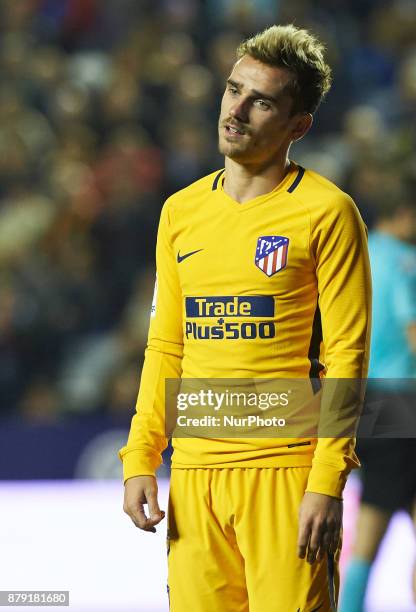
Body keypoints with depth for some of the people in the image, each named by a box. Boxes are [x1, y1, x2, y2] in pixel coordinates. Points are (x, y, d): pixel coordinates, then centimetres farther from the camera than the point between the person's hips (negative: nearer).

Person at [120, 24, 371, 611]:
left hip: (284, 470, -5)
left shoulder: (326, 212, -3)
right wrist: (139, 458, 7)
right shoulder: (181, 212, 14)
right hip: (193, 470, 5)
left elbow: (346, 355, -7)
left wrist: (327, 484, -14)